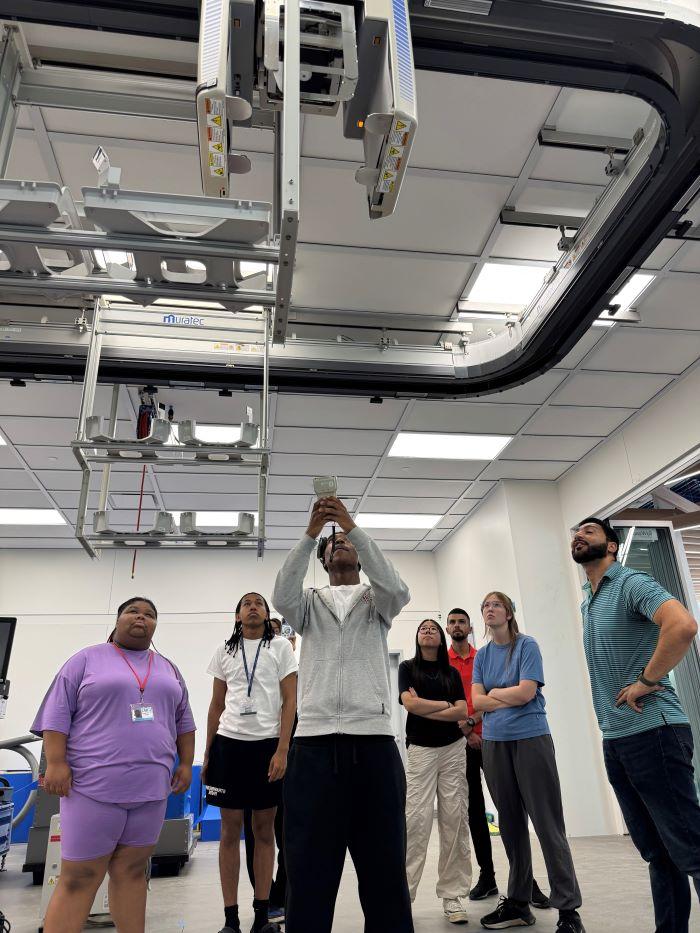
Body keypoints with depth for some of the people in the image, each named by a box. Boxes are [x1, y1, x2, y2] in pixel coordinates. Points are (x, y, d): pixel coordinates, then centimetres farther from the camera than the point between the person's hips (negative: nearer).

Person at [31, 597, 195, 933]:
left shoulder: (168, 669, 15)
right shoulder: (87, 659, 3)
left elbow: (183, 720, 18)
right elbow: (57, 712, -2)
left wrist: (186, 764, 10)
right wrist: (55, 763, -11)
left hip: (151, 786, 4)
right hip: (94, 784, -4)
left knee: (132, 872, 9)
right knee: (78, 879, -1)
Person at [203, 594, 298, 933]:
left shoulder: (280, 647, 4)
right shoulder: (224, 651, 10)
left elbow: (290, 701, -2)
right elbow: (216, 705, 12)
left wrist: (282, 751, -11)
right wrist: (207, 754, 8)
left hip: (268, 744, -1)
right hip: (229, 743, 2)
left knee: (264, 830, 5)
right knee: (230, 830, 4)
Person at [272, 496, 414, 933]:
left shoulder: (377, 601, 15)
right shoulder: (309, 603, 17)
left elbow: (398, 590, -9)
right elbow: (283, 596, -6)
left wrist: (353, 525, -15)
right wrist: (311, 532, -15)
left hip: (374, 742, 0)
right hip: (314, 743, 0)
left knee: (384, 865, 7)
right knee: (310, 866, 5)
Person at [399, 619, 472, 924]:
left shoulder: (452, 673, 11)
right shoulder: (408, 667, 5)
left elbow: (462, 712, 0)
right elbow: (410, 704, -10)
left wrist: (425, 708, -8)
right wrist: (445, 704, -2)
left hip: (453, 749, 3)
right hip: (420, 749, -2)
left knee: (454, 820, 1)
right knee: (416, 819, -8)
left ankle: (452, 895, 9)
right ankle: (402, 895, -1)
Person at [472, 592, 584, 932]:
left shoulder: (526, 645, -4)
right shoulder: (482, 655, 10)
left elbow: (526, 691, -14)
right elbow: (477, 701, 2)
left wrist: (494, 692, -1)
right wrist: (511, 698, -9)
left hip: (531, 739, -5)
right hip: (494, 743, 5)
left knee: (548, 825, -3)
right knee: (511, 825, 12)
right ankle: (517, 903, 23)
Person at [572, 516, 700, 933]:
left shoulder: (631, 583, -11)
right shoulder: (587, 602, 16)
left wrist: (646, 682, -19)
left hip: (653, 731, -8)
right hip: (615, 739, 8)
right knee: (656, 852, 15)